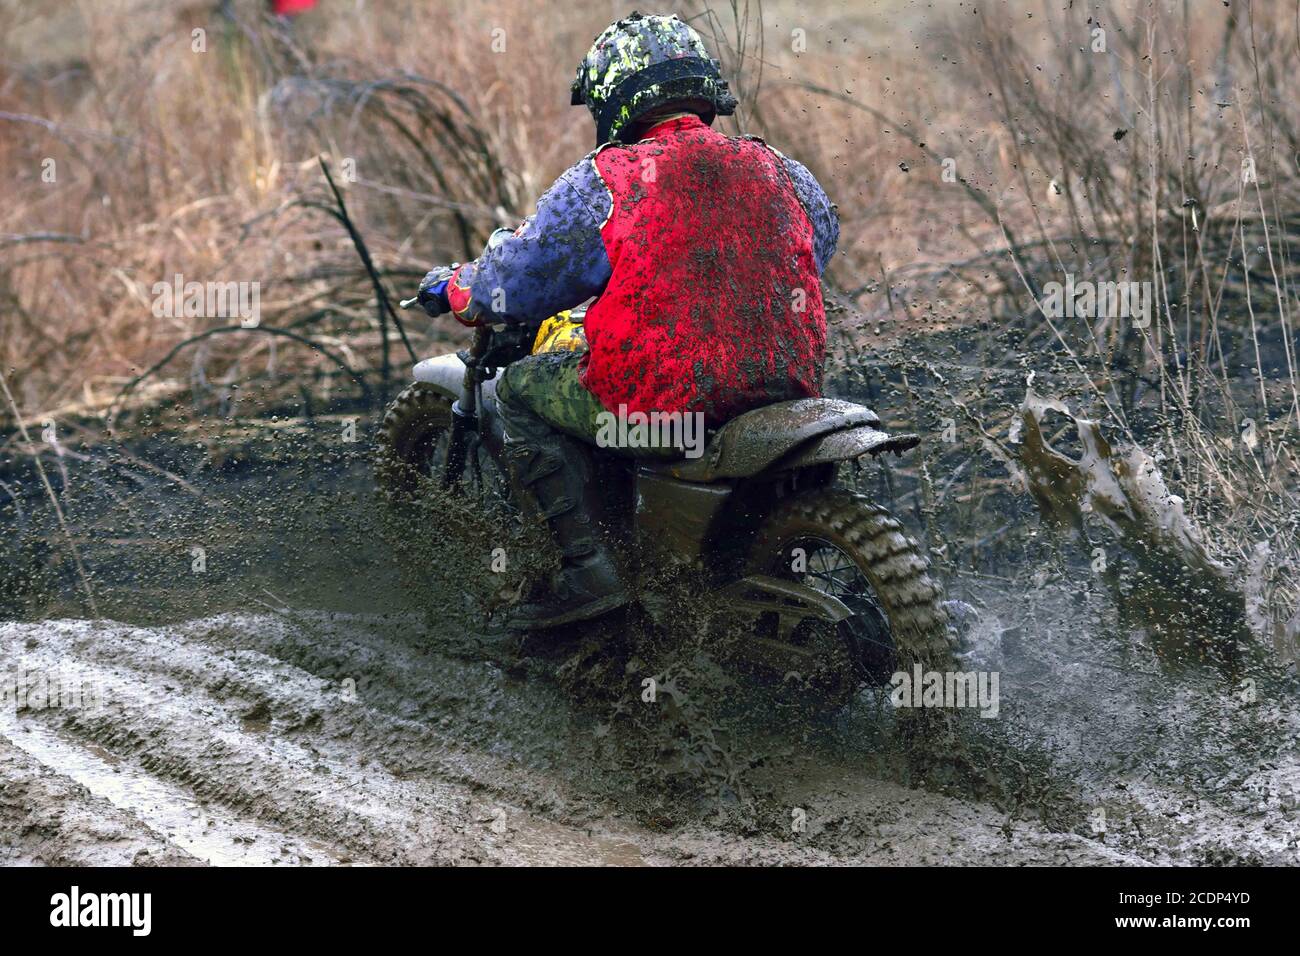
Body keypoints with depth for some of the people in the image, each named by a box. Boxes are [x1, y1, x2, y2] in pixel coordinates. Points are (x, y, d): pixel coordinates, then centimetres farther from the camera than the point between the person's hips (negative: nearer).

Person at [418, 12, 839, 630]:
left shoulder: (605, 181, -3)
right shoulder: (780, 171, 11)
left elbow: (518, 281, 3)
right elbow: (821, 236, 31)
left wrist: (452, 288, 25)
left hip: (665, 396, -6)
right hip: (789, 387, 6)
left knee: (521, 388, 17)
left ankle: (587, 565, 3)